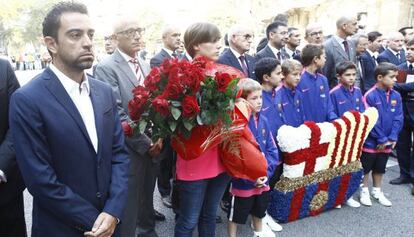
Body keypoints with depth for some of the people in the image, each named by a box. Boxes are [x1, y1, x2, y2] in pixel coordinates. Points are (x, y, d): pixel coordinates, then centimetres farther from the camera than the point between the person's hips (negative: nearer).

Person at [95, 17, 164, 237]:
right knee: (129, 204, 6)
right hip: (130, 149, -7)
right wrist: (145, 143, -15)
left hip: (152, 145, 7)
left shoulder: (145, 65, 11)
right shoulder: (106, 67, -12)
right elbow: (117, 115, -18)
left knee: (147, 195, 23)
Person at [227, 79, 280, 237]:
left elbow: (272, 150, 2)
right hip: (242, 181, -6)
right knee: (237, 213, 13)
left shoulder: (263, 120, -2)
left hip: (262, 180, 7)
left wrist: (266, 172, -10)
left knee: (259, 208, 28)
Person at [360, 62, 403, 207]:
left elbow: (398, 118, 1)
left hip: (387, 142, 5)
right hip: (371, 141, -5)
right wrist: (382, 139, -15)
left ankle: (377, 191, 34)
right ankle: (364, 191, 26)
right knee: (366, 167, 9)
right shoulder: (370, 96, -18)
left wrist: (392, 138, -8)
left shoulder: (396, 96, -1)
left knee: (380, 168, 19)